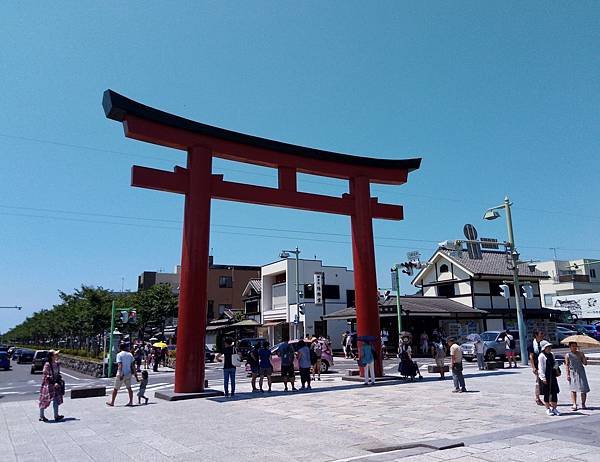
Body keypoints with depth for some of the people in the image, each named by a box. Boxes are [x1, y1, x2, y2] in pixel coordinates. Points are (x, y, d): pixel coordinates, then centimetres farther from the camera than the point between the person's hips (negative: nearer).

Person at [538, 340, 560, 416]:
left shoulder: (551, 355, 9)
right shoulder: (541, 356, -11)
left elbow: (554, 363, 20)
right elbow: (541, 368, -13)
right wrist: (543, 378, -17)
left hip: (552, 376, 6)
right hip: (545, 377, -6)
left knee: (554, 392, 8)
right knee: (547, 393, 3)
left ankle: (554, 408, 21)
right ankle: (548, 409, 15)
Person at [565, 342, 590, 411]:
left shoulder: (580, 353, 7)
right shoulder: (568, 355, 2)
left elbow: (585, 363, 5)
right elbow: (567, 365, 2)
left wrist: (583, 356, -11)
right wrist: (567, 375, -5)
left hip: (581, 372, 2)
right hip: (572, 373, -2)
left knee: (584, 388, -2)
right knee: (573, 389, -2)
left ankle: (583, 404, 10)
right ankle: (574, 404, 2)